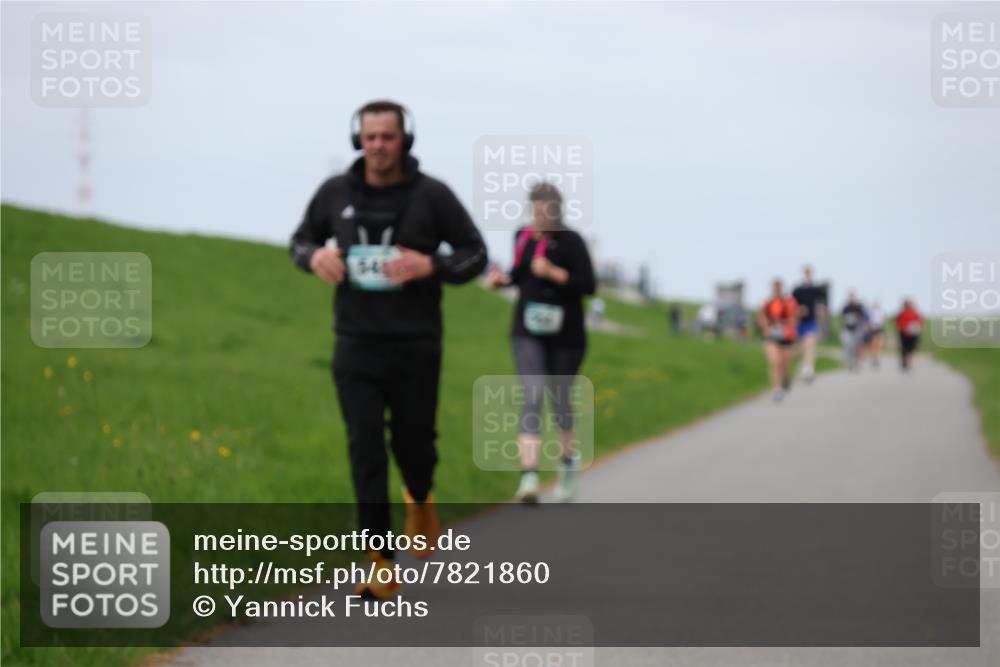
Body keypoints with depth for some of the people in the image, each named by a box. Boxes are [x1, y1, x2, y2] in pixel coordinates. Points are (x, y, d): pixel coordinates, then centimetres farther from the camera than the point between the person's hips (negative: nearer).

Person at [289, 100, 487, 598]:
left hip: (416, 347, -1)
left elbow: (475, 253, 0)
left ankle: (419, 499, 47)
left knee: (413, 444, 9)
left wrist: (431, 265, -19)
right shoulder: (335, 193, -1)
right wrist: (315, 256, -9)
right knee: (366, 453, -5)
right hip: (356, 348, 1)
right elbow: (301, 240, 15)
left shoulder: (432, 196, -7)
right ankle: (383, 567, 1)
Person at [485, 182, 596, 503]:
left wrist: (554, 272, -25)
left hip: (565, 335, -2)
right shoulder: (522, 237, 5)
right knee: (533, 396, -16)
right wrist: (503, 279, 2)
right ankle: (529, 478, -26)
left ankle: (569, 459, 41)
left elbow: (589, 285, -15)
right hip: (528, 334, 2)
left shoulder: (571, 241, -9)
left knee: (559, 401, 11)